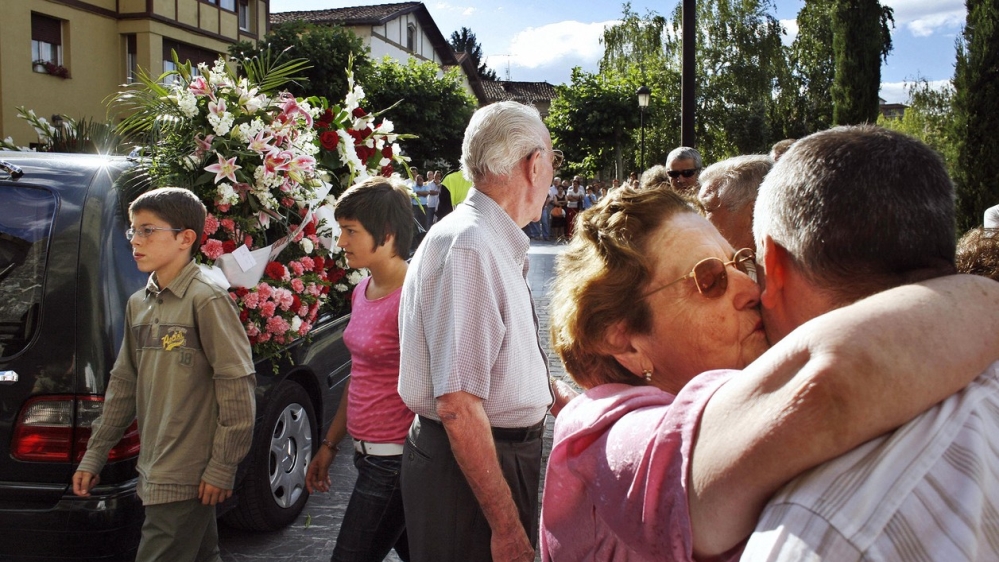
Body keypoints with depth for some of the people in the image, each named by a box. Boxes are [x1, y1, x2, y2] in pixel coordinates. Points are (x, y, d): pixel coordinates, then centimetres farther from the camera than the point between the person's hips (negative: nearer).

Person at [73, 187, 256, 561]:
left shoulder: (207, 300, -12)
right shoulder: (138, 304, 11)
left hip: (189, 479, -7)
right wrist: (93, 457, 15)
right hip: (154, 473, 7)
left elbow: (237, 387, -15)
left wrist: (222, 468, -15)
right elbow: (124, 385, 16)